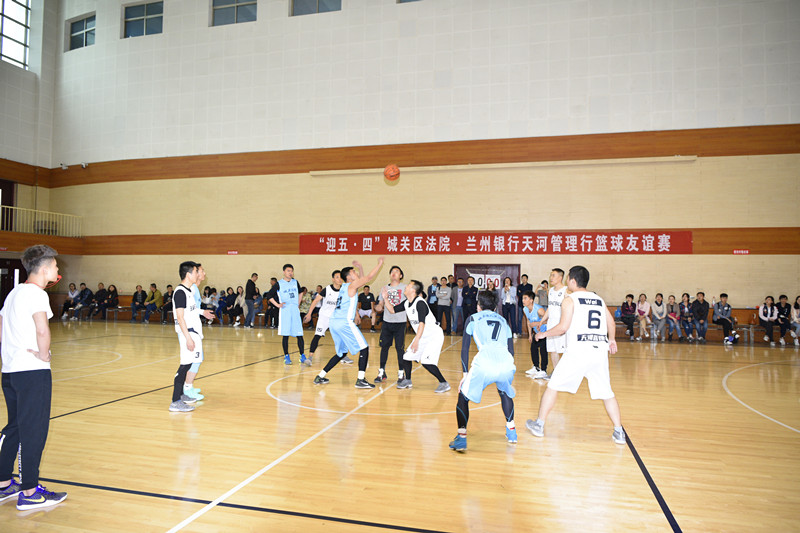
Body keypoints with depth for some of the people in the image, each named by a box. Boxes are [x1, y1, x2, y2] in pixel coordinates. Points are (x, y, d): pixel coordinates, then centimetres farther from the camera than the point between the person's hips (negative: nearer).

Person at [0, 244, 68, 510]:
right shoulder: (36, 294, -14)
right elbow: (42, 330, -27)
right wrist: (44, 355, -14)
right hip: (33, 371, -9)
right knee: (34, 430, -1)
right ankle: (30, 493, 7)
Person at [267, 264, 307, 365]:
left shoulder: (295, 282, 10)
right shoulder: (279, 284, -1)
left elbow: (300, 292, 29)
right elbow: (269, 296, 3)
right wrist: (277, 305, -4)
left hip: (295, 310, 3)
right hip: (285, 311, -3)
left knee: (299, 334, -1)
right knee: (285, 335, 0)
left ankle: (302, 355, 4)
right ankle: (286, 356, 10)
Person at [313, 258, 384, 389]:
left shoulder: (345, 286, 20)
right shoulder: (351, 285, -3)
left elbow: (363, 280, 34)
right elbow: (369, 277, -6)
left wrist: (360, 267, 24)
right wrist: (380, 264, 4)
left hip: (334, 322, 9)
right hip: (345, 322, -9)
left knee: (341, 352, 21)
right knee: (364, 348, -3)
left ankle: (320, 377, 21)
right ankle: (360, 380, -11)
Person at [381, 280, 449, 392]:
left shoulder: (420, 303, -23)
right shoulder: (406, 303, 3)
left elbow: (422, 323, -29)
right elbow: (393, 310, 15)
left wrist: (416, 341, -32)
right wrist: (385, 299, 2)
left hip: (435, 335, -9)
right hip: (423, 336, 9)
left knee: (426, 362, -19)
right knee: (406, 357, 7)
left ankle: (444, 383, -5)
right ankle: (407, 381, 28)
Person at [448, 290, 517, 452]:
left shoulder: (473, 319, 23)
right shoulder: (503, 321, 32)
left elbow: (465, 348, 16)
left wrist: (465, 374, 20)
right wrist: (508, 381, 37)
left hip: (484, 364, -4)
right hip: (506, 363, 4)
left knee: (463, 397, 15)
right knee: (505, 393, 35)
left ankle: (461, 438, 5)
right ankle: (511, 432, 38)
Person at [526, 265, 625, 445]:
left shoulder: (570, 300, -1)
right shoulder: (599, 299, 16)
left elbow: (563, 327, -10)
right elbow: (611, 322, 21)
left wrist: (544, 334, 5)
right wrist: (611, 340, 37)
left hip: (577, 351, -5)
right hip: (600, 351, 5)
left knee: (553, 387, 7)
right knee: (606, 393, 16)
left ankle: (539, 425, 13)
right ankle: (619, 432, 13)